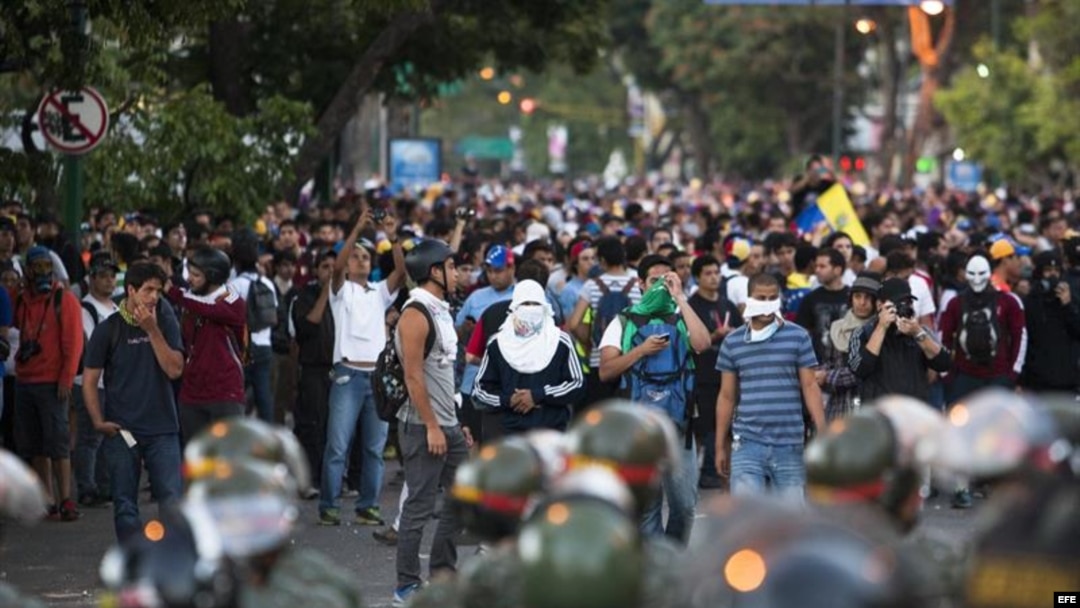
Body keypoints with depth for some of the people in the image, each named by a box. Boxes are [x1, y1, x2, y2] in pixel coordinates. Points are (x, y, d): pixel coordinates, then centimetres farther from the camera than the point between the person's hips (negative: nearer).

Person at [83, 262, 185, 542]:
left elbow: (175, 369, -7)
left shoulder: (165, 323, 4)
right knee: (125, 505, 2)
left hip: (162, 427, 1)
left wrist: (153, 330, -14)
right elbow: (89, 379, 1)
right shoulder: (109, 329, 0)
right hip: (121, 431, -1)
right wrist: (98, 421, -9)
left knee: (172, 500, -5)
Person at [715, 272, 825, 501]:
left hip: (789, 444, 0)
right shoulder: (733, 342, 5)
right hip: (747, 444, 0)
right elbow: (727, 396, 11)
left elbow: (810, 387, 3)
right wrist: (720, 446, 10)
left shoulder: (798, 337, 2)